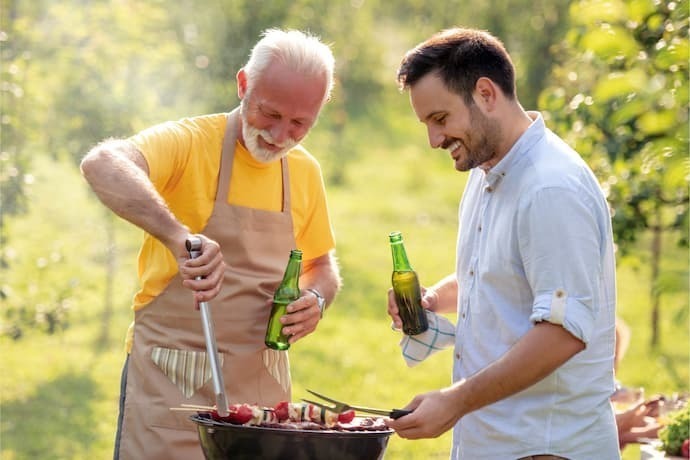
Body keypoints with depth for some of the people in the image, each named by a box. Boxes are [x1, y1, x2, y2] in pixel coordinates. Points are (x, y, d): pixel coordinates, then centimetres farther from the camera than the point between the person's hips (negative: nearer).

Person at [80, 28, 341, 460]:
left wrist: (316, 298, -4)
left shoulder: (306, 171, 6)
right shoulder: (191, 141, -13)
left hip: (262, 384, 5)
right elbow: (102, 163, -33)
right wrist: (179, 236, -48)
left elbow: (323, 265, 20)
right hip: (170, 386, -5)